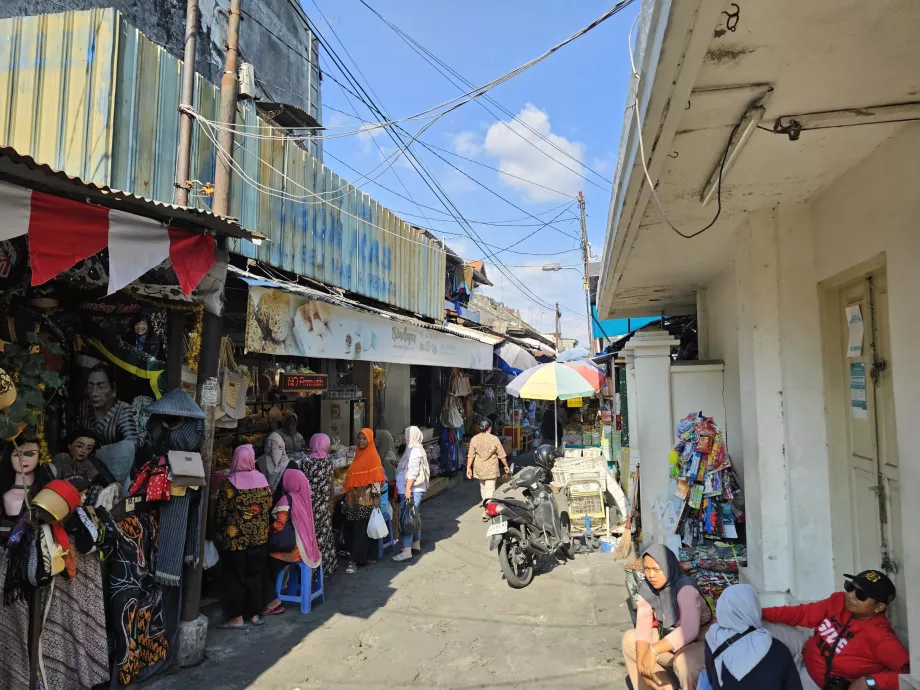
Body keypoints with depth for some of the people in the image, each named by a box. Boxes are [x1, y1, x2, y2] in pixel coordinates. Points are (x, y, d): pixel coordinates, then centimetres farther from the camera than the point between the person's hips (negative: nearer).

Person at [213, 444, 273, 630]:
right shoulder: (262, 479, -3)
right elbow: (268, 505, 4)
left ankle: (237, 618, 14)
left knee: (235, 577, 8)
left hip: (235, 537, -4)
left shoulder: (229, 483, -13)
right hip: (259, 536, 4)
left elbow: (221, 512, -7)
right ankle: (255, 614, 23)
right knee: (255, 576, 15)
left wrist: (219, 529, 9)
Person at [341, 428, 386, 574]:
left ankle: (355, 560, 1)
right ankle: (368, 556, 22)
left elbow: (376, 478, -15)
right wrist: (349, 496, 20)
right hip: (355, 498, 8)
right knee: (352, 528, 11)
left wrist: (376, 497, -19)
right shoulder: (358, 455, 12)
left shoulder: (373, 456, -11)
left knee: (361, 529, -4)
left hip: (366, 499, -8)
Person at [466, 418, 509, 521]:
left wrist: (468, 468, 2)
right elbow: (501, 455, -5)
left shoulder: (474, 439, -4)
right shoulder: (494, 439, -11)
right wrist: (506, 466, 6)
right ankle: (485, 512, -8)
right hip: (491, 469, -4)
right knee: (489, 489, 0)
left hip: (479, 469, 4)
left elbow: (471, 455, -4)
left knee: (483, 487, 21)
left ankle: (486, 506, 35)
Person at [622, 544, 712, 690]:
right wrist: (641, 660, -30)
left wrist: (653, 650, -43)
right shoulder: (646, 589, -9)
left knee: (683, 661, -36)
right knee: (629, 638, -3)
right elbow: (643, 626, -15)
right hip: (670, 640, 7)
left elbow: (689, 630, -41)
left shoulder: (685, 589, -28)